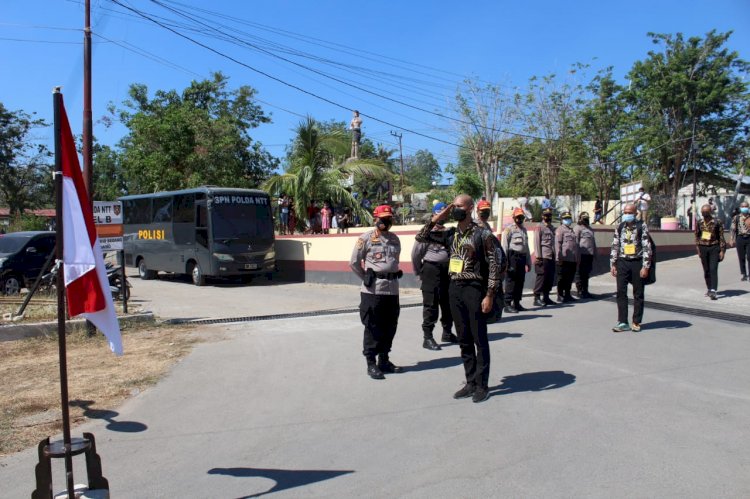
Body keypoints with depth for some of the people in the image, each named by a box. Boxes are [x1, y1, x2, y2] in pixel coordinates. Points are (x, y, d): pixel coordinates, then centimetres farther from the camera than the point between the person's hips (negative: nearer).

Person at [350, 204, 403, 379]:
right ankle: (371, 363, 9)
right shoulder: (366, 238, -5)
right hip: (373, 289, -6)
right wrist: (367, 278, -1)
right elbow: (354, 262, -2)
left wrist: (391, 277, 9)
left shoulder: (395, 239, 12)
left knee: (390, 326, 12)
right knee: (373, 327, 0)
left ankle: (384, 360, 26)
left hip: (392, 288, 6)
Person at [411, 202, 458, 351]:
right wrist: (419, 272, -1)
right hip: (431, 270, -6)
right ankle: (427, 338, 3)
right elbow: (415, 254, -6)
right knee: (431, 305, -4)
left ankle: (447, 333, 32)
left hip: (446, 270, 6)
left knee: (448, 303, 15)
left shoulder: (448, 233, 11)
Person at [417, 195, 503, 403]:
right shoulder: (451, 234, 9)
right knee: (464, 340, 11)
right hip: (455, 288, 6)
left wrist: (490, 295, -14)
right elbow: (421, 237, 14)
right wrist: (436, 218, 3)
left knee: (479, 340, 1)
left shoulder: (482, 234, -8)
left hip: (474, 289, -6)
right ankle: (471, 383, 21)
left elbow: (495, 265, -10)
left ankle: (482, 386, 10)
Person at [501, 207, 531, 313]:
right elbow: (504, 246, -9)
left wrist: (528, 262, 20)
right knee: (511, 281, -8)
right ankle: (507, 304, -6)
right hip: (512, 256, -7)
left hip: (522, 257, 7)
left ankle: (516, 303, 19)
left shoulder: (524, 230, 21)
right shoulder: (508, 229, -1)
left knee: (520, 281, 9)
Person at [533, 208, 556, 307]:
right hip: (543, 257, -7)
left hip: (551, 258, 7)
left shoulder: (552, 228, 18)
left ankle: (546, 297, 17)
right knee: (541, 277, -7)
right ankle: (537, 298, -2)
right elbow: (537, 243, -7)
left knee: (550, 278, 8)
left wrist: (555, 256, 16)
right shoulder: (540, 228, -2)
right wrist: (538, 257, -14)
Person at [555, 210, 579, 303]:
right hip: (564, 259, -7)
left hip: (573, 260, 7)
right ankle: (560, 296, 3)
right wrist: (558, 258, -17)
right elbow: (557, 244, -11)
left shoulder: (572, 230, 22)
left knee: (570, 278, 12)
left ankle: (567, 295, 22)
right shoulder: (560, 229, -2)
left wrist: (577, 259, 21)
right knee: (562, 278, -2)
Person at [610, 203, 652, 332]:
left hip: (637, 263, -3)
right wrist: (612, 264, 6)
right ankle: (623, 323, 6)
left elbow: (647, 247, -6)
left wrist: (645, 266, -11)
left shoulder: (642, 227, -3)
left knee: (638, 294, 6)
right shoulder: (619, 227, 9)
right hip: (622, 263, 3)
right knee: (621, 293, 0)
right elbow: (615, 246, 11)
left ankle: (636, 322, 17)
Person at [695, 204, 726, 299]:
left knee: (713, 270, -12)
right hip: (703, 248, 4)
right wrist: (698, 250, 7)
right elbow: (697, 237, 12)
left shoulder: (717, 223, -4)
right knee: (706, 270, 9)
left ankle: (713, 291, -18)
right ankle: (709, 289, 22)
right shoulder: (699, 224, 6)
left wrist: (722, 251, -6)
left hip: (714, 248, -3)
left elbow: (721, 237, -2)